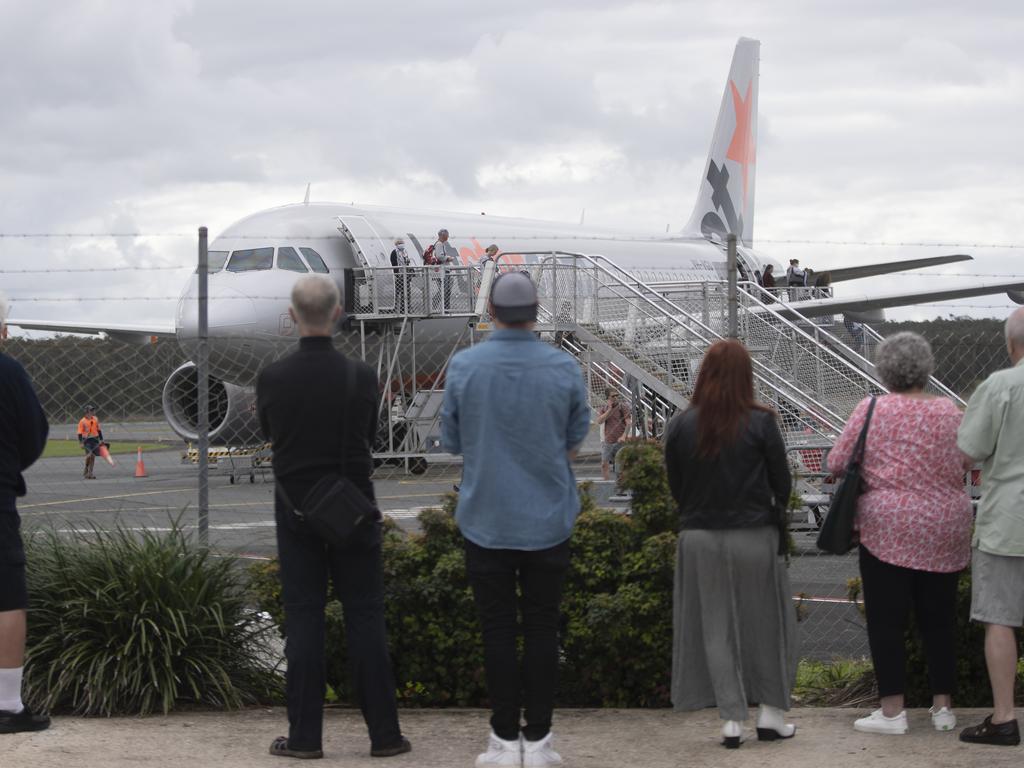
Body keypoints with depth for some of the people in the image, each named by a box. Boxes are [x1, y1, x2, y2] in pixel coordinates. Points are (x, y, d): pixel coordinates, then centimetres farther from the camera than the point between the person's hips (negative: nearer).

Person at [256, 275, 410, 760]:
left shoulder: (272, 379, -9)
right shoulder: (361, 377, -10)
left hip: (298, 512, 0)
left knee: (304, 620, 4)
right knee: (365, 618, 5)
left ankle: (305, 736, 4)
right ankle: (384, 734, 6)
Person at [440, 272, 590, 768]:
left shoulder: (463, 367, -9)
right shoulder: (564, 368, -7)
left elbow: (452, 441, 2)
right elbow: (575, 442, 4)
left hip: (485, 518, 0)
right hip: (548, 518, 0)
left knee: (498, 629, 7)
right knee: (542, 628, 8)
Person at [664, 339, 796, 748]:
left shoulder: (680, 426, -5)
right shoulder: (761, 423, -10)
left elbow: (675, 486, 3)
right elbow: (782, 483, -3)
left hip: (700, 538, 2)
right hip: (755, 535, -1)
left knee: (716, 627, 8)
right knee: (764, 623, 12)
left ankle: (732, 719, 8)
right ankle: (771, 712, 16)